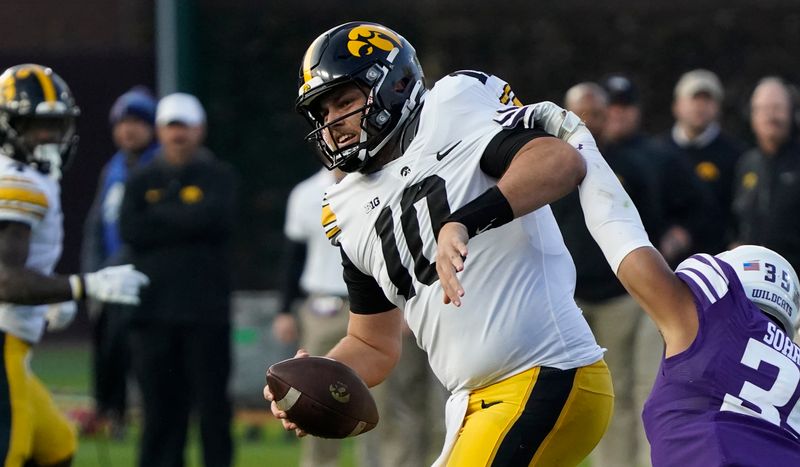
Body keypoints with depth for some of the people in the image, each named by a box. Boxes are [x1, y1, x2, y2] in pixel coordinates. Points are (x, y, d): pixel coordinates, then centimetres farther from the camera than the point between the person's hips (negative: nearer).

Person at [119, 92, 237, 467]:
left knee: (212, 403, -2)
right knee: (160, 406, 3)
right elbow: (131, 230, -4)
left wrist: (159, 215, -5)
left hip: (206, 310, -2)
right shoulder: (142, 181, 12)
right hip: (154, 308, 2)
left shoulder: (218, 177, 6)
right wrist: (187, 222, -9)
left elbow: (215, 219, -13)